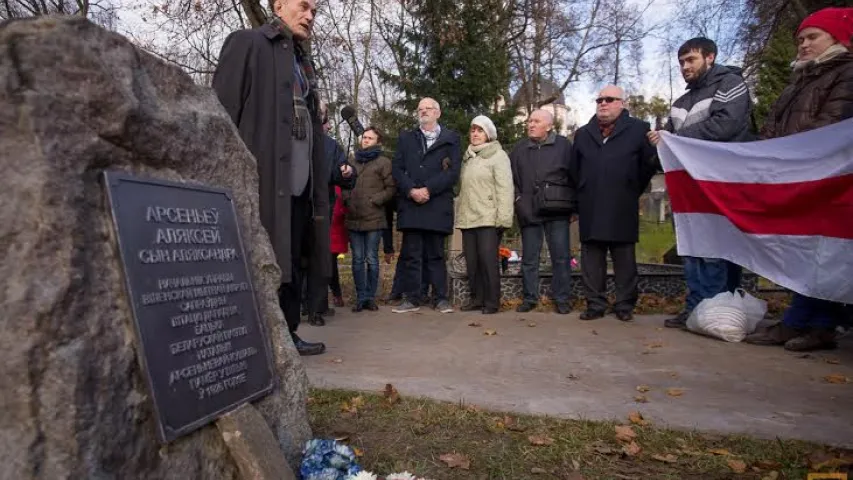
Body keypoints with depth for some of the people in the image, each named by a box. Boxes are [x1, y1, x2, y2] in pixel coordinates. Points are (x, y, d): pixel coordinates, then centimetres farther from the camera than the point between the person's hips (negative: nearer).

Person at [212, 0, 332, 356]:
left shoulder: (303, 60, 23)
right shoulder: (247, 44, 3)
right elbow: (221, 111, -6)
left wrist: (318, 182, 14)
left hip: (299, 181, 7)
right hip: (262, 177, -7)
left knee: (291, 261, 11)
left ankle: (286, 333, 21)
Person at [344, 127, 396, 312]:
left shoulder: (383, 162, 2)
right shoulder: (354, 162, 16)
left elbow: (391, 188, -2)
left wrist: (374, 201, -8)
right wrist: (346, 199, 5)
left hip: (374, 218, -4)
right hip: (353, 218, 4)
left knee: (372, 259, 2)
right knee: (357, 259, 5)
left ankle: (370, 297, 13)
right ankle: (361, 297, 14)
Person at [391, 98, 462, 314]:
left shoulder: (451, 139, 10)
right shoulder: (405, 138, 19)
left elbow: (453, 172, -2)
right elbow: (397, 169, 8)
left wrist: (428, 190, -12)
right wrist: (411, 190, -10)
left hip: (437, 205, -2)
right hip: (410, 204, 2)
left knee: (436, 254, 3)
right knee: (411, 254, 1)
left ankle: (441, 298, 9)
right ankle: (412, 299, 8)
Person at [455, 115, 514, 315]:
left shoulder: (498, 155, 1)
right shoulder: (467, 157, 21)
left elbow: (504, 187, -8)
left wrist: (503, 216, -16)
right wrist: (458, 212, 12)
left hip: (488, 218, -6)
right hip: (467, 218, 6)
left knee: (488, 260, -8)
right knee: (472, 261, 5)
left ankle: (492, 301, 1)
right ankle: (477, 299, 14)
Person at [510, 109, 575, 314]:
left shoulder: (564, 145, 2)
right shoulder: (519, 148, 11)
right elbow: (511, 177, 16)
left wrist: (571, 203, -1)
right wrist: (518, 198, 5)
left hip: (557, 211, -2)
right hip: (529, 211, 3)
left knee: (561, 257, 2)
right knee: (529, 258, 6)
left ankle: (562, 299, 11)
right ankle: (530, 298, 16)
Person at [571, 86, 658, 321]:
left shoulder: (638, 129, 5)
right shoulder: (583, 134, 17)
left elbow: (649, 164, 5)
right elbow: (574, 169, 18)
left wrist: (632, 193, 8)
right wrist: (583, 195, 13)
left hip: (622, 210, -3)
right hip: (590, 210, 3)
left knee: (625, 260, 4)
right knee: (591, 260, 4)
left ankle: (625, 305, 13)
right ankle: (595, 304, 11)